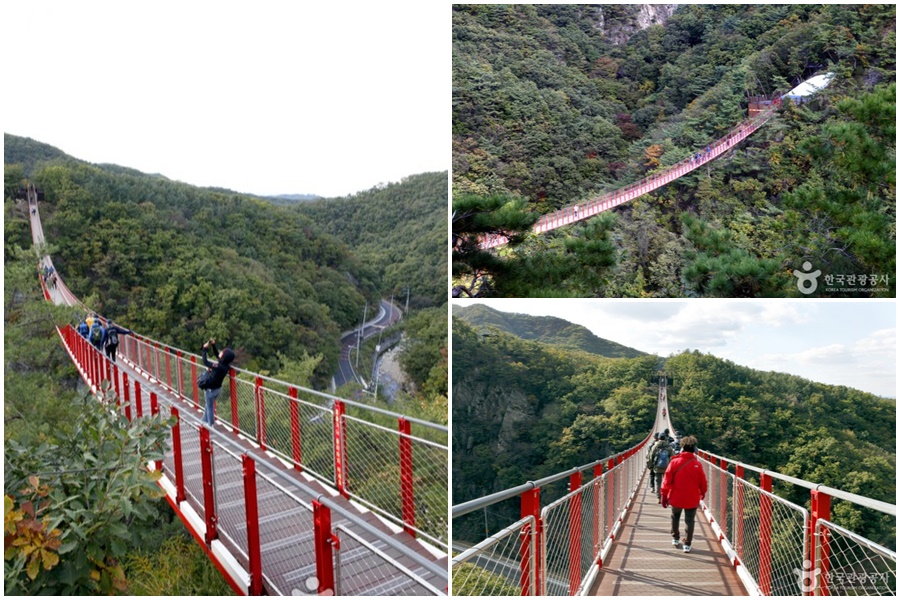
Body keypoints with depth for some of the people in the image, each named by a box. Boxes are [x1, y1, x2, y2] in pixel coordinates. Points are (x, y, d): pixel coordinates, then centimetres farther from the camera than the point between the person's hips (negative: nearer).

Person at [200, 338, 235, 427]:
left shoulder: (218, 367, -35)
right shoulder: (226, 365, -12)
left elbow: (205, 362, -24)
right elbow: (216, 354, 3)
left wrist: (205, 349, -18)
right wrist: (213, 345, -7)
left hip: (211, 389, -7)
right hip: (218, 388, 7)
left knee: (210, 407, 13)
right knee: (209, 405, 28)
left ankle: (210, 425, 29)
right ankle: (205, 421, 46)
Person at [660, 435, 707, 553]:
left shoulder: (674, 462, -12)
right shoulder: (697, 464, -11)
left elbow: (667, 481, -10)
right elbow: (702, 482, -1)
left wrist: (664, 497, 0)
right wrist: (702, 493, 20)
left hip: (676, 498, 0)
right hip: (692, 499, 0)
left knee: (675, 517, 23)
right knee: (689, 520, 12)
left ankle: (675, 538, 30)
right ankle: (687, 544, 12)